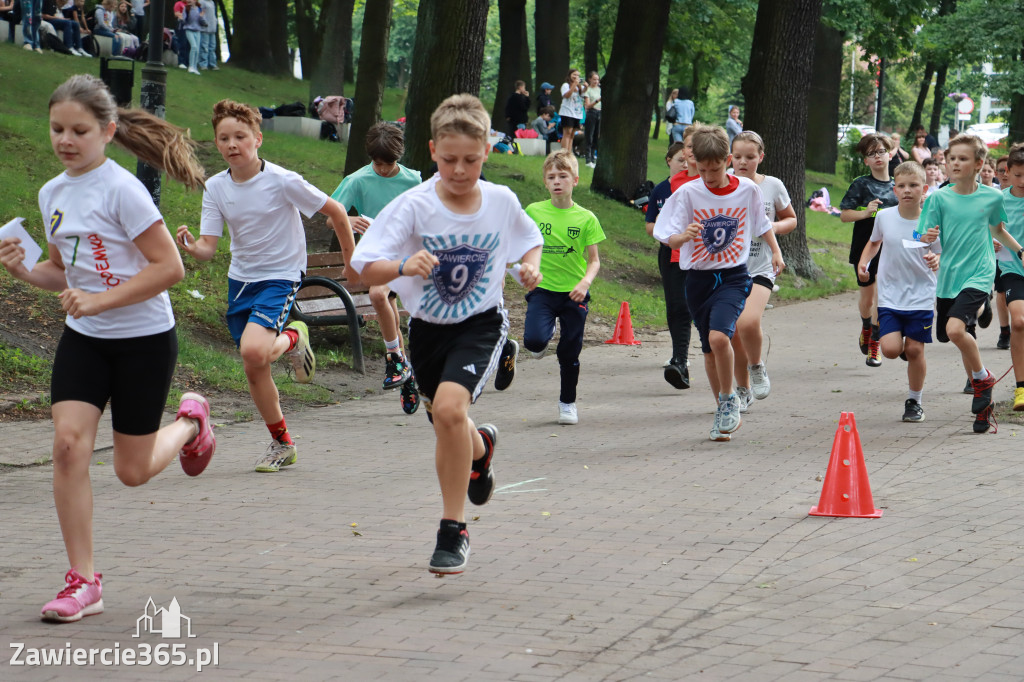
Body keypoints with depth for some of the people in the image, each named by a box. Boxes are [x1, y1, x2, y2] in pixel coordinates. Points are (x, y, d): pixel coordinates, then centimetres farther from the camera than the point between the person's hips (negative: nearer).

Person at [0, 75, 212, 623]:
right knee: (68, 443, -14)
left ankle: (189, 423, 38)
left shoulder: (121, 189, -17)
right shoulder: (53, 193, 4)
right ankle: (82, 581, -7)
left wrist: (100, 300, -24)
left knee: (132, 471, 4)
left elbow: (169, 267, -19)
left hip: (144, 338, -5)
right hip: (84, 338, 5)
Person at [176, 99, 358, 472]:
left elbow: (335, 210, -6)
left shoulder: (282, 181, -17)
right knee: (253, 370, 7)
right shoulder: (216, 187, -4)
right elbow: (208, 247, -8)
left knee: (253, 351, -29)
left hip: (280, 277, -5)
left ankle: (293, 339, 5)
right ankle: (282, 444, 25)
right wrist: (192, 247, -32)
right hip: (240, 278, 5)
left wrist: (351, 260, 2)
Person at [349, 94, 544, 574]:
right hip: (428, 326, 2)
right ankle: (480, 446, 59)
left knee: (449, 406, -27)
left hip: (481, 323, -2)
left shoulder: (502, 201, -9)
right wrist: (402, 266, -41)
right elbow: (365, 268, -21)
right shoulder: (414, 206, -17)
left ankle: (453, 530, -14)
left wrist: (531, 266, -10)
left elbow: (530, 240, 12)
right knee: (447, 428, 18)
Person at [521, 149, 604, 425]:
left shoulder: (586, 218, -2)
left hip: (574, 292, 0)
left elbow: (594, 260, 2)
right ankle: (543, 338, 15)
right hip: (542, 289, 0)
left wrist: (586, 281, -16)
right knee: (534, 340, -23)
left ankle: (567, 403, 29)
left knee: (569, 353, 7)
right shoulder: (533, 212, 0)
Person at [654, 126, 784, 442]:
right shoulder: (688, 193, -8)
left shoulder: (748, 190, -5)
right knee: (710, 350, 11)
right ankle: (724, 409, 30)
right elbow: (671, 240, -12)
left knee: (719, 337, -25)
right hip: (699, 279, 2)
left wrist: (776, 251, 13)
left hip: (733, 276, -2)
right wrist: (684, 235, -32)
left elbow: (762, 224, 15)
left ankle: (728, 398, -3)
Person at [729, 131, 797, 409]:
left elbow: (790, 219, 14)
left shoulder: (773, 186, 0)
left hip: (760, 269, -2)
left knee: (748, 322, -25)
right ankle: (742, 391, 27)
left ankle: (757, 366, 5)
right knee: (733, 336, 5)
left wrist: (774, 227, -8)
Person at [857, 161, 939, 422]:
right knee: (891, 349, -13)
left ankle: (914, 401, 20)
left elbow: (939, 256, 0)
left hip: (921, 296, -1)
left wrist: (936, 262, -23)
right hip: (890, 296, 1)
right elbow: (874, 241, 18)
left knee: (915, 350, 0)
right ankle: (904, 345, 25)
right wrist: (863, 262, 2)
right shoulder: (884, 217, -4)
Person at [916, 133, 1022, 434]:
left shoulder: (992, 197, 0)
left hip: (978, 275, -3)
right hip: (948, 277, 3)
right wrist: (927, 238, -25)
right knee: (962, 340, 9)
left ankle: (983, 378, 0)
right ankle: (984, 402, 26)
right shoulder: (939, 198, -1)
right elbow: (924, 236, -4)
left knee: (955, 328, -25)